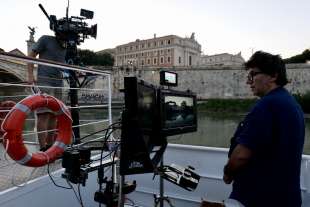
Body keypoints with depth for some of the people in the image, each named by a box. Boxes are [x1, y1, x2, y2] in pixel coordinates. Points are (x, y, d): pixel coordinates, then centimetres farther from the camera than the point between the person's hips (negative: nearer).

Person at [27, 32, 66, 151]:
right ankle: (42, 148, -15)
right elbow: (31, 55, 1)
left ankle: (50, 145, 13)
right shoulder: (45, 39, 2)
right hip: (44, 81, -6)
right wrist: (30, 75, -8)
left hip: (59, 83, 6)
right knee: (44, 113, -15)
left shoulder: (65, 47, 17)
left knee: (54, 114, 6)